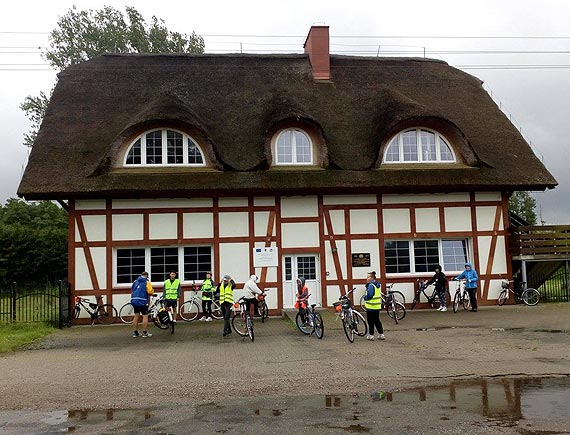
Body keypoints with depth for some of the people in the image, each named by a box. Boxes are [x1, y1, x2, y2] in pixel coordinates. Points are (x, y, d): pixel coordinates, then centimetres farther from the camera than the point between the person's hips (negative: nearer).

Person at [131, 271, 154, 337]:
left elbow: (132, 291, 16)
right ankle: (144, 333, -2)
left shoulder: (135, 281, 15)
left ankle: (135, 332, 16)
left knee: (136, 316, 13)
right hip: (142, 301, -6)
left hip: (134, 300, 6)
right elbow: (150, 292, -12)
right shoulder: (146, 282, -3)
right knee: (145, 316, 0)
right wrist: (152, 292, 9)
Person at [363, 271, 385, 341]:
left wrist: (365, 297, -5)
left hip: (371, 307, -9)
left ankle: (371, 335, 7)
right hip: (377, 306, 9)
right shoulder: (377, 285, 12)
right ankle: (381, 334, 17)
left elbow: (369, 295, -26)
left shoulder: (371, 286, -17)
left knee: (371, 322, 1)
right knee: (377, 321, 15)